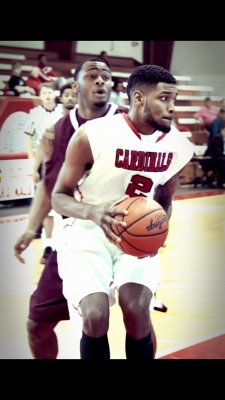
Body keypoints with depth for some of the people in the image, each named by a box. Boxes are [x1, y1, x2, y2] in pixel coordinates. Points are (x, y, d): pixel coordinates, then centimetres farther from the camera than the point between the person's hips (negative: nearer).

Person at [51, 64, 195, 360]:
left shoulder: (179, 148, -6)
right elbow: (59, 197, -12)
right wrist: (93, 211, -34)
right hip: (88, 231, -3)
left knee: (137, 311, -21)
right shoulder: (93, 135, -21)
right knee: (96, 316, -23)